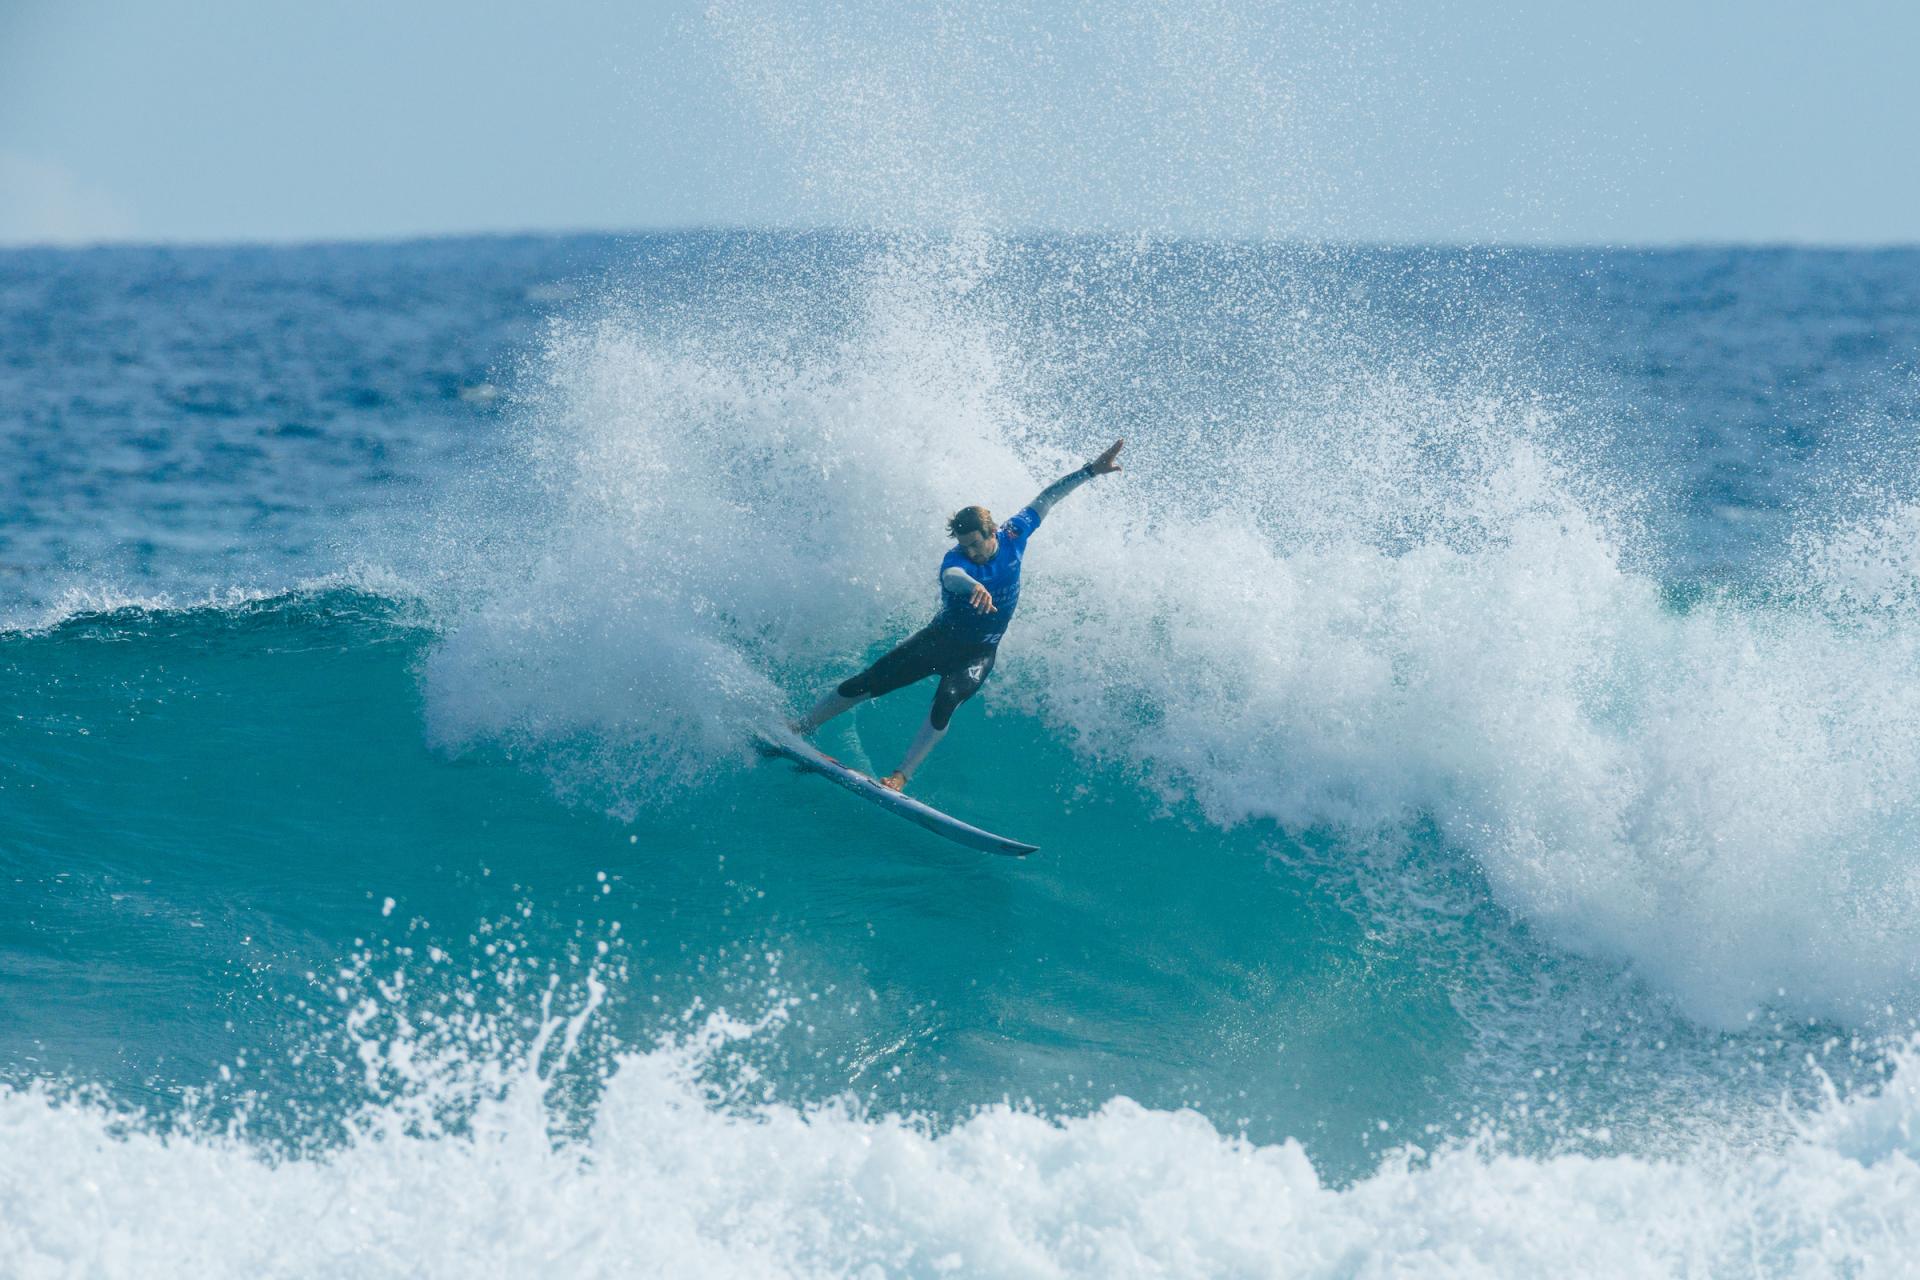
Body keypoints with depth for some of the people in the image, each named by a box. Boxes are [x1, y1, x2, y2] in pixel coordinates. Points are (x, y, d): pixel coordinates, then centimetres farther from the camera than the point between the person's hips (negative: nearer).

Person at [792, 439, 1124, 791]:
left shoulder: (1013, 537, -13)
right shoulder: (956, 560, -25)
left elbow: (1046, 498, -1)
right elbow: (952, 576, -52)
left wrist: (1090, 471, -2)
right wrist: (973, 586, -75)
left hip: (978, 653, 1)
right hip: (939, 639, -1)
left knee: (946, 701, -28)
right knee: (868, 683, -6)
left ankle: (901, 776, -28)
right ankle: (801, 728, 11)